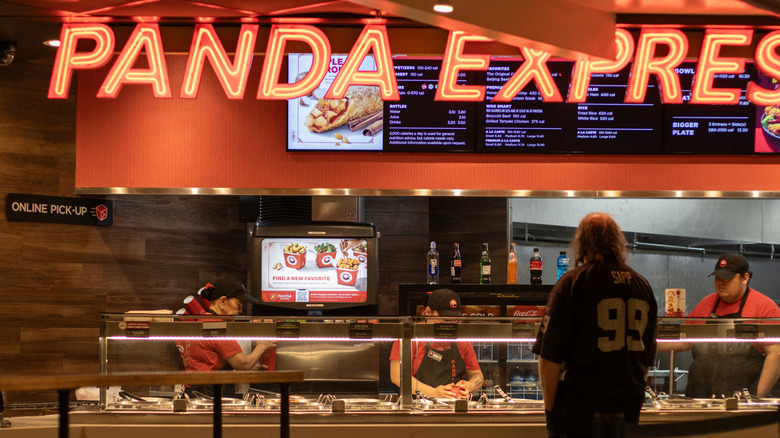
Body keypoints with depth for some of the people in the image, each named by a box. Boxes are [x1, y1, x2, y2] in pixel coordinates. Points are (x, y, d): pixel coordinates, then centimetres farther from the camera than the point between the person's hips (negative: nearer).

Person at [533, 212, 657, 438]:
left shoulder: (572, 283, -7)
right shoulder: (643, 285, 9)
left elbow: (550, 356, -11)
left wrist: (550, 408, -3)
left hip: (579, 411, -5)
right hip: (629, 410, 5)